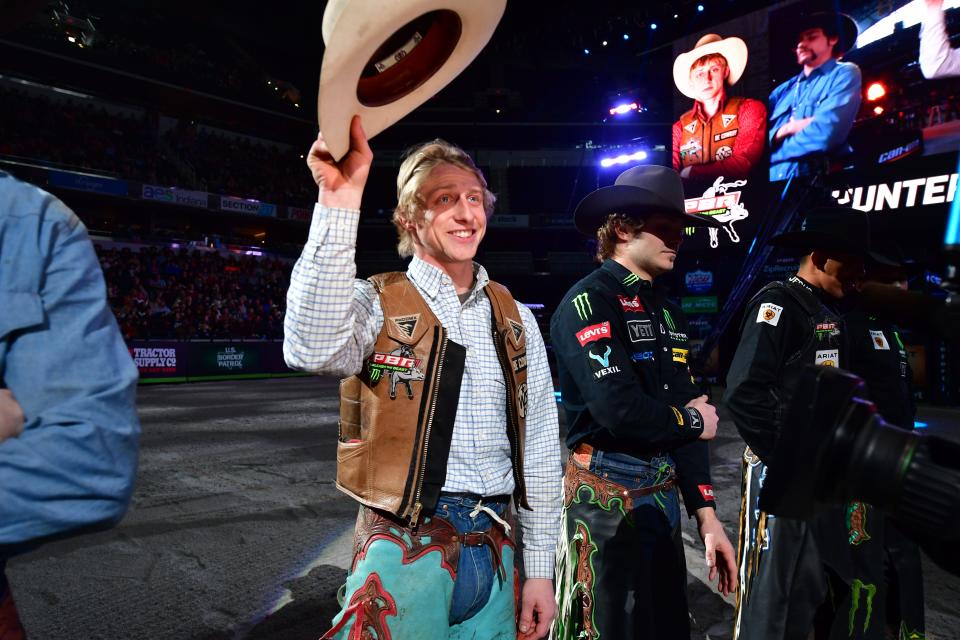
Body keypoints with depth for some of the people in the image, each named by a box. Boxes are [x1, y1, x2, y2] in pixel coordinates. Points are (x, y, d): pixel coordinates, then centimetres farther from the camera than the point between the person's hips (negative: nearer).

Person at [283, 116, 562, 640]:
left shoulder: (514, 319, 5)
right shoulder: (380, 306, -6)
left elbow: (539, 448, 6)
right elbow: (312, 349, -30)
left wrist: (539, 570, 7)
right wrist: (340, 202, -34)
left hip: (495, 553, 4)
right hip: (403, 553, -3)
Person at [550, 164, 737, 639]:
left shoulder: (667, 311, 11)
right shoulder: (588, 301, -15)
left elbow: (688, 417, 11)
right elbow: (622, 412, -26)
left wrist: (706, 513, 7)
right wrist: (692, 420, -6)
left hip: (663, 493, 8)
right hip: (607, 495, -8)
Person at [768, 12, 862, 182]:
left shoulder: (845, 74, 7)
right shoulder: (784, 89, 20)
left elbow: (825, 134, -9)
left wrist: (773, 148, 2)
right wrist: (785, 129, -8)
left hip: (819, 180, -3)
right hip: (774, 182, 3)